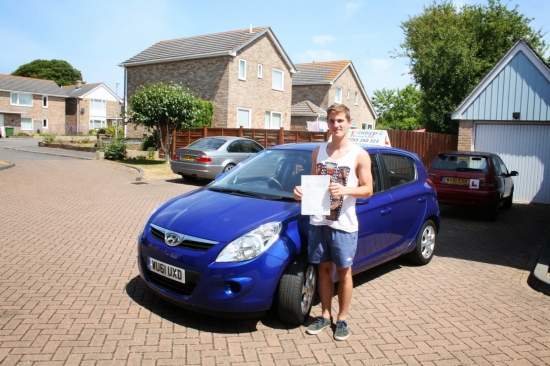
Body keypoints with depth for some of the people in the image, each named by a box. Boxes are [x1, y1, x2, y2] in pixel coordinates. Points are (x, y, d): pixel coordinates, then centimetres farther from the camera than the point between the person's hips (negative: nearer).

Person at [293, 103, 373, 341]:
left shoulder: (359, 155, -5)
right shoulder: (318, 152, 8)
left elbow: (368, 189, -5)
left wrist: (345, 190, -24)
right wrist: (302, 191, -8)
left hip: (344, 224, -3)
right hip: (318, 221, 4)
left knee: (343, 272, 8)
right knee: (324, 269, 14)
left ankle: (342, 319, 24)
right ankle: (325, 316, 29)